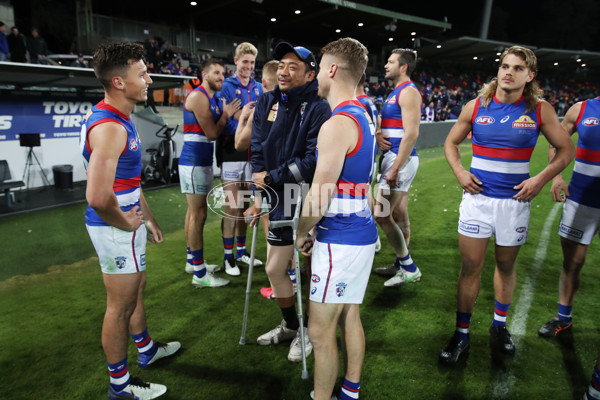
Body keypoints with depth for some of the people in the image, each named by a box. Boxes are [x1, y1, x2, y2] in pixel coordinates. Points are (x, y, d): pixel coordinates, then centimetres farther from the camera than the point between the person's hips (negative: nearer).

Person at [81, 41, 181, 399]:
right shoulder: (109, 127, -25)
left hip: (129, 223, 10)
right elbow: (98, 198, -36)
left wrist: (148, 218, 19)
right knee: (120, 306, 6)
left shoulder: (120, 119, 9)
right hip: (116, 229, -10)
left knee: (137, 290, 26)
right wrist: (126, 223, -17)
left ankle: (147, 349, 49)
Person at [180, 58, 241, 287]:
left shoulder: (213, 99, 17)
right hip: (194, 161, -10)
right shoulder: (198, 96, -12)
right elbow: (212, 133, -15)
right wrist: (226, 115, -2)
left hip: (203, 161, 10)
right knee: (198, 215, -8)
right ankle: (199, 274, -3)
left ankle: (193, 261, 28)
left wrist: (229, 114, 4)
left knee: (195, 212, 15)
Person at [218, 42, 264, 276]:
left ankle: (241, 251, 27)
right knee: (232, 207, -2)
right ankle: (228, 257, 12)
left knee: (246, 205, 13)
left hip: (252, 153, 5)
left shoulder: (258, 88, 12)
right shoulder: (226, 87, -4)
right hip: (231, 154, -5)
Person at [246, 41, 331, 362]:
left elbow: (314, 161, -20)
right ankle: (290, 325, 39)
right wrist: (260, 197, 0)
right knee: (274, 269, 16)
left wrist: (271, 177, -15)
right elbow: (257, 151, 7)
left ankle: (308, 330, 30)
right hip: (279, 201, 7)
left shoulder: (318, 108, -12)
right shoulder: (266, 103, 7)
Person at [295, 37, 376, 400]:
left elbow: (319, 198, -21)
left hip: (338, 240, -10)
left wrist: (302, 233, -2)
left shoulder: (337, 124, -19)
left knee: (321, 331, 5)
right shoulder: (363, 118, 11)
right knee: (349, 317, 21)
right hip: (362, 233, 10)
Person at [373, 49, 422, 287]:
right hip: (393, 158, 10)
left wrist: (395, 169, -23)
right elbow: (386, 126, 21)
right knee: (399, 215, 14)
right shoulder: (395, 93, 19)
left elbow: (411, 134, -21)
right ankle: (401, 265, 25)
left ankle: (409, 269, 2)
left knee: (381, 214, -10)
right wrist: (377, 135, -4)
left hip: (401, 160, -10)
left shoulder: (408, 92, -12)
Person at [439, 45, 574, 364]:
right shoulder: (476, 107, 1)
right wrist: (459, 173, -3)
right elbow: (451, 142, 13)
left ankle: (499, 325, 36)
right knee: (470, 266, 2)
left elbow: (565, 149, 8)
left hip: (515, 199, 0)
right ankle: (462, 333, 16)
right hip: (477, 196, 0)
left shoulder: (540, 110, -1)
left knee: (506, 265, 15)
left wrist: (541, 178, -7)